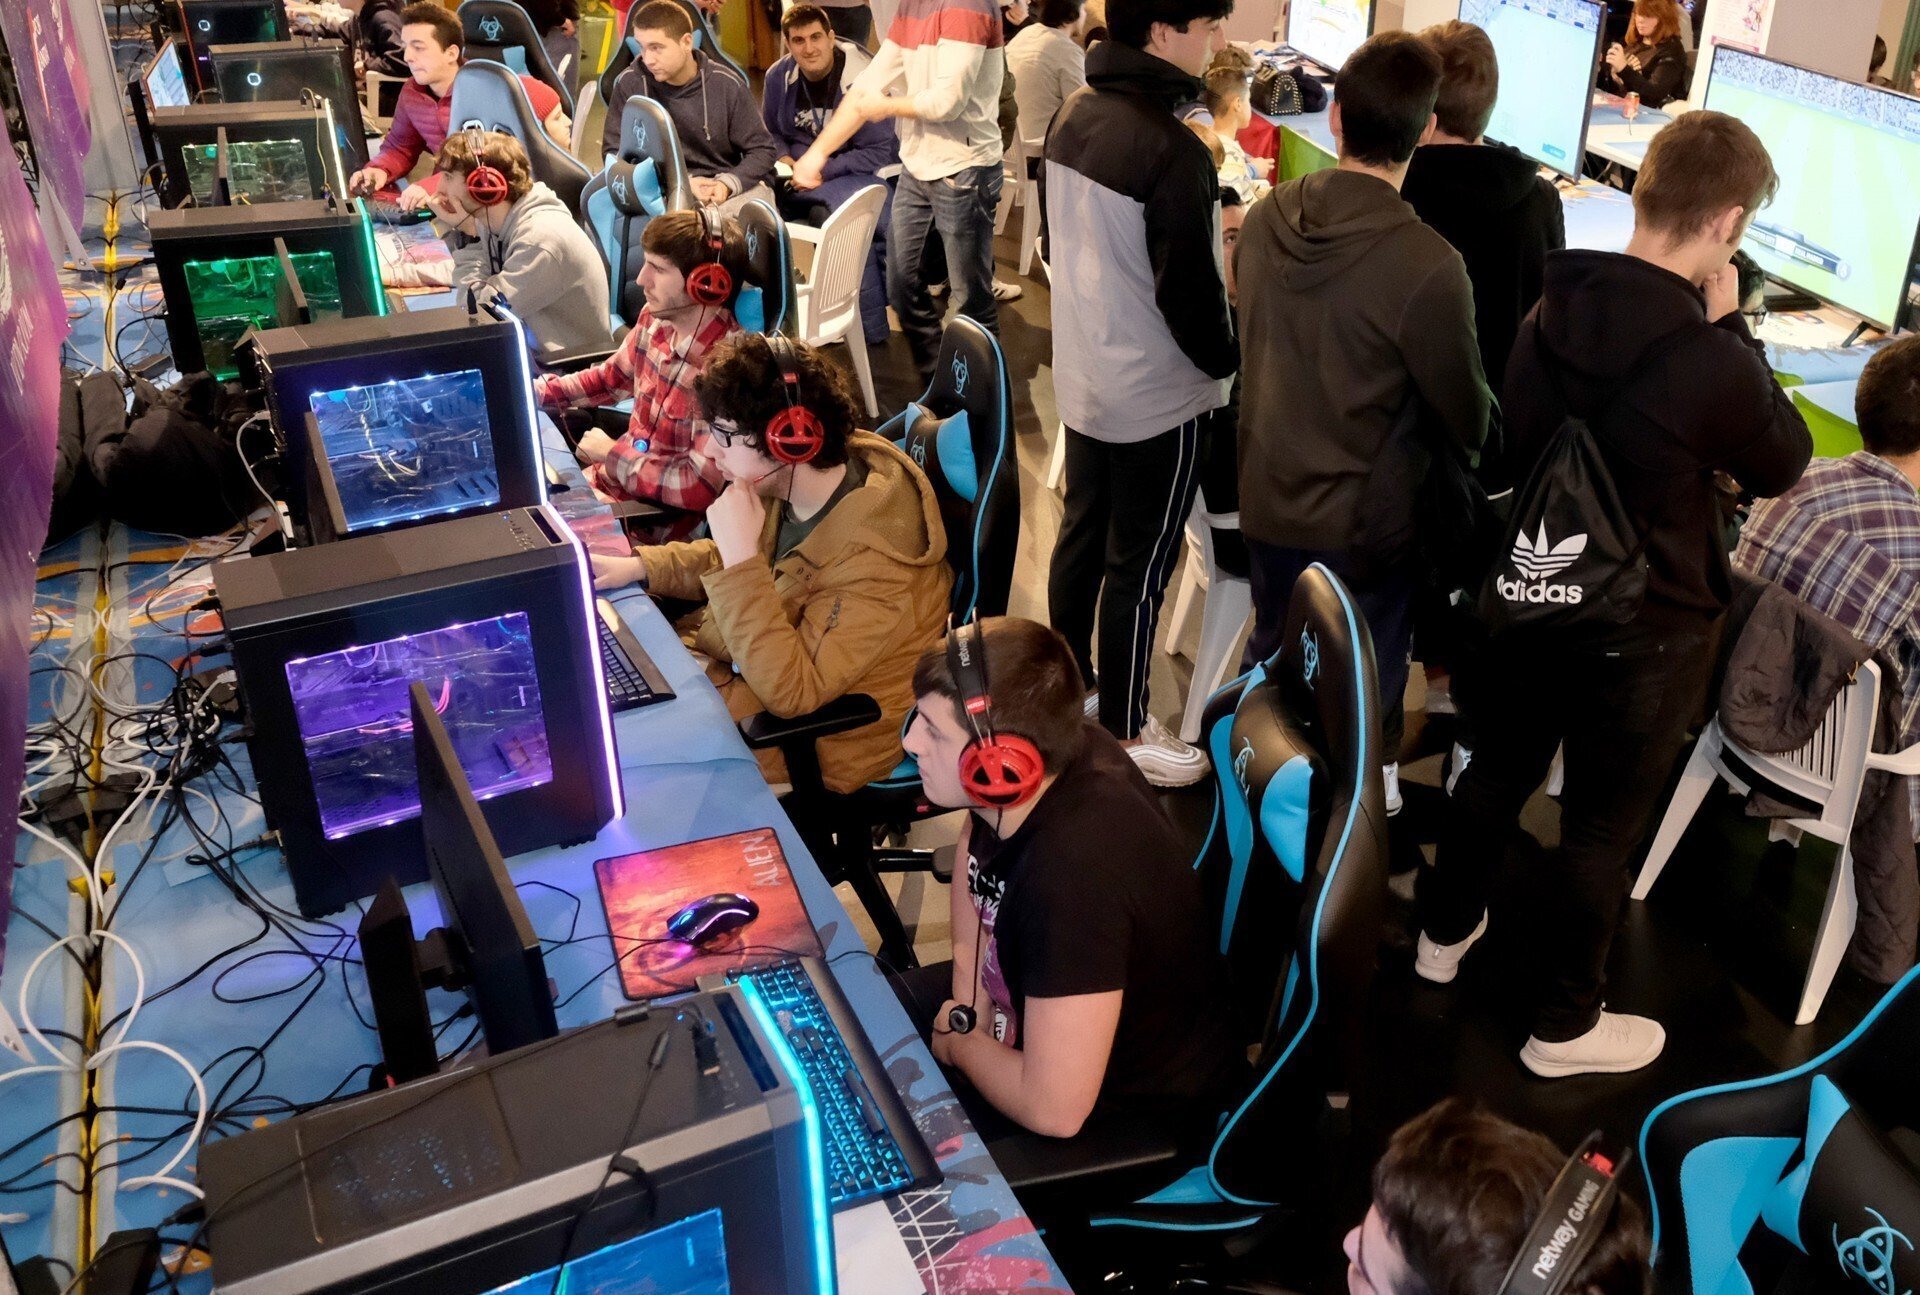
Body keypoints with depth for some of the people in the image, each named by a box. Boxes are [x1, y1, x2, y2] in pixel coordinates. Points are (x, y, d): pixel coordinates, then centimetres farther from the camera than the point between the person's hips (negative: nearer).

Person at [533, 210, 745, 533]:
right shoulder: (655, 318, -5)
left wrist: (611, 455, -16)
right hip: (610, 478, 7)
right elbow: (613, 376, 17)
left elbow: (700, 488, -28)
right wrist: (533, 391, 5)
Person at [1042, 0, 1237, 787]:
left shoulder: (1073, 115, 1)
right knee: (1138, 569, 5)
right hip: (1155, 396, -8)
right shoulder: (1172, 150, -25)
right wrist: (1230, 364, -4)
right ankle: (1123, 733, 18)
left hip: (1082, 376, 8)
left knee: (1080, 537, 20)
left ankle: (1068, 685, 36)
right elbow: (1188, 294, -22)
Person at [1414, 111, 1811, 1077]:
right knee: (1602, 828, 11)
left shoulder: (1550, 313, -8)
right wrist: (1730, 326, -6)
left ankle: (1445, 933, 47)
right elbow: (1783, 465, -7)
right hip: (1642, 635, -6)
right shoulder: (1712, 365, -28)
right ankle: (1564, 1026, 30)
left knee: (1498, 769, 25)